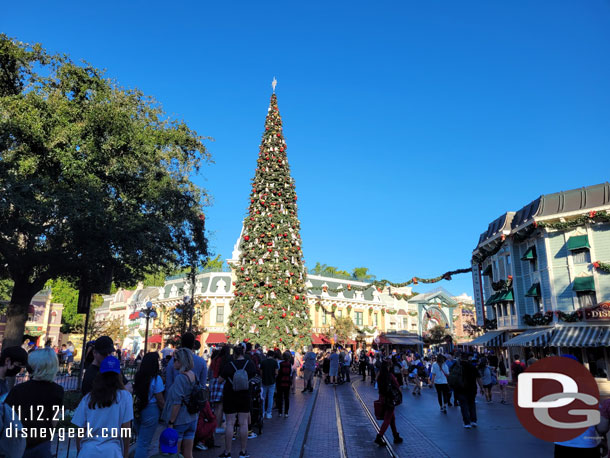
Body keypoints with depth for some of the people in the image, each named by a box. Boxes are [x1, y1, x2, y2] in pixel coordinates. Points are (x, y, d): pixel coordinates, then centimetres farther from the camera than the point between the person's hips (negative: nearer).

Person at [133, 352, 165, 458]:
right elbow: (160, 401, -13)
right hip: (151, 412, -6)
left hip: (138, 412, 6)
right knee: (144, 443, 4)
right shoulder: (156, 378, -17)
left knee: (141, 440, 22)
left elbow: (136, 393, 10)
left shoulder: (138, 376, 0)